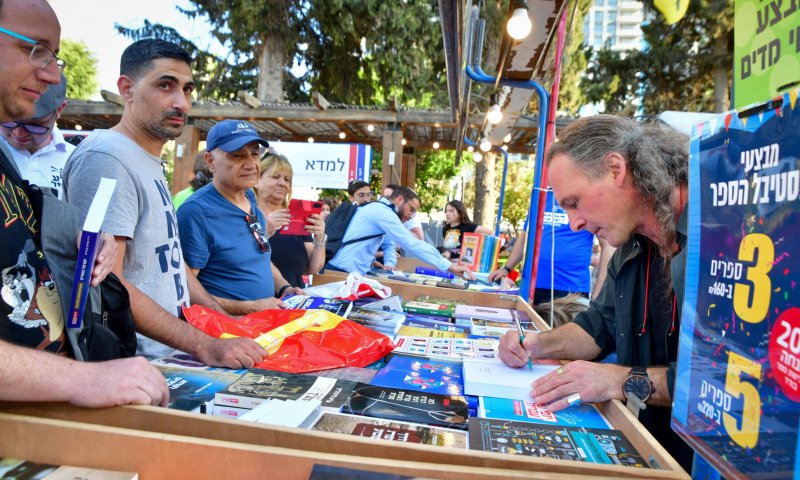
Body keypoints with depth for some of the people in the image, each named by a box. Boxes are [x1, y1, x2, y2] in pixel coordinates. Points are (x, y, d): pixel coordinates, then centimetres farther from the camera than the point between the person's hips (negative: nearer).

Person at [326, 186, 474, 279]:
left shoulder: (380, 211, 16)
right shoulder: (382, 211, -16)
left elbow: (389, 243, 24)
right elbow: (412, 244, -23)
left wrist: (389, 263, 0)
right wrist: (449, 266, -21)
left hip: (352, 273, 10)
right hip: (343, 273, -10)